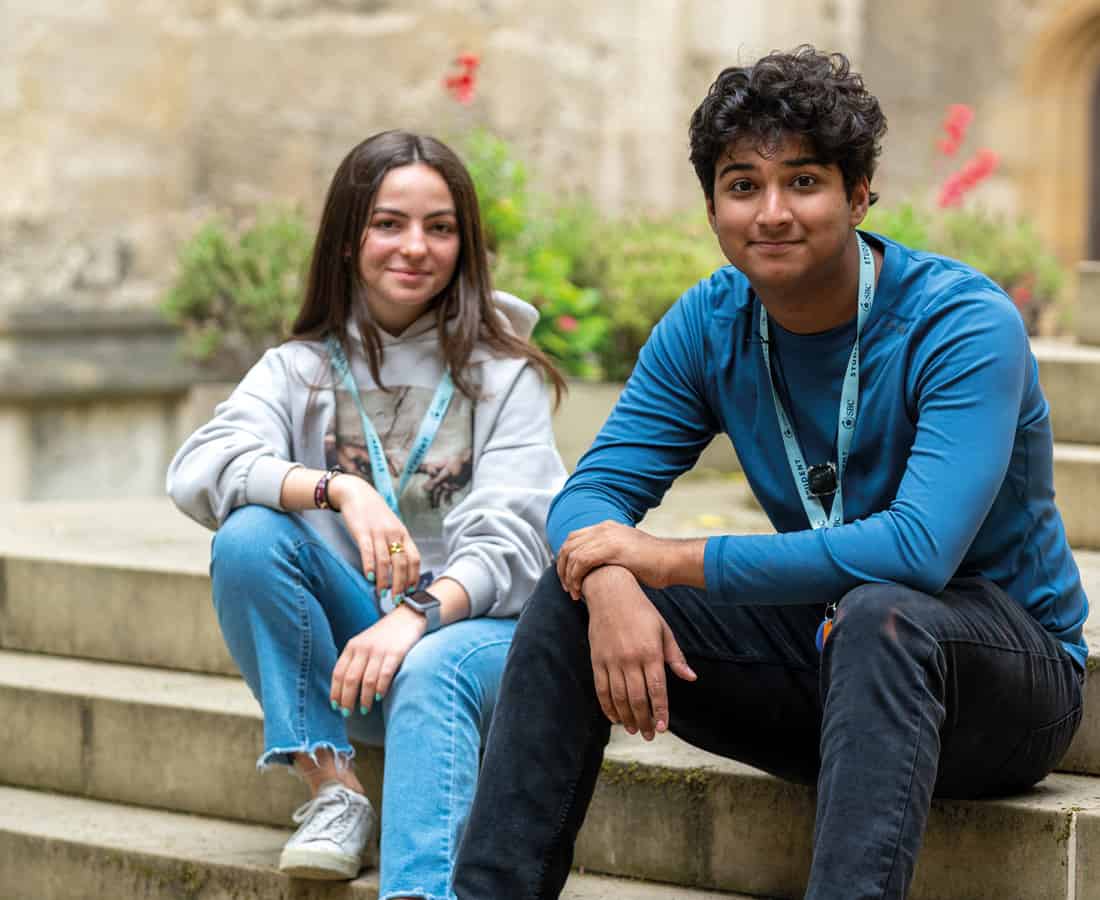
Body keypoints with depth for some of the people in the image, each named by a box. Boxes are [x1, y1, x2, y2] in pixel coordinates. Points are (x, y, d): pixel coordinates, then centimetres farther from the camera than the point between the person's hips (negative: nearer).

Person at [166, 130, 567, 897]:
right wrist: (338, 488, -29)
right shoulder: (301, 370, 7)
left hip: (472, 626, -2)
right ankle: (332, 791, -19)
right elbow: (197, 472, -12)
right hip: (348, 639, 3)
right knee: (249, 536, -23)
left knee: (429, 673, -36)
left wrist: (418, 613, -30)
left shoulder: (504, 376, 2)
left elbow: (511, 544, -10)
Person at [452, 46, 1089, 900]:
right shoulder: (710, 323, -2)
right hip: (820, 658, 6)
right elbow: (593, 493, -4)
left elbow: (918, 551, -33)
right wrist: (612, 586, -30)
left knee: (879, 614, -38)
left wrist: (675, 560, -27)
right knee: (576, 596, -9)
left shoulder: (966, 325, -21)